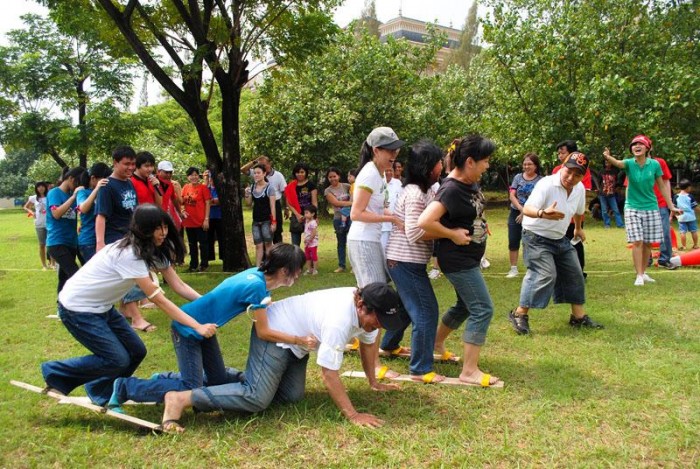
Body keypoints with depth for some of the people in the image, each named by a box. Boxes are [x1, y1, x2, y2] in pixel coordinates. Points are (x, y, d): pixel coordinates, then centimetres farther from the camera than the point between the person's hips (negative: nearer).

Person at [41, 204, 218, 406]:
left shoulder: (152, 250, -4)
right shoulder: (129, 254, -31)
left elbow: (179, 285, -5)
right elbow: (158, 299, -32)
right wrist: (198, 327, -34)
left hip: (101, 306, 9)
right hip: (77, 308, -9)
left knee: (136, 351, 5)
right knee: (118, 360, -10)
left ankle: (101, 392, 25)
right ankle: (55, 373, 8)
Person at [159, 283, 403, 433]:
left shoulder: (365, 308, -7)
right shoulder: (339, 320, -35)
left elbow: (367, 342, 13)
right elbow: (329, 374, -32)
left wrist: (373, 382, 18)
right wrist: (352, 415, -28)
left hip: (296, 338, 9)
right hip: (274, 332, -9)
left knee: (291, 396, 3)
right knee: (256, 398, -20)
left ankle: (245, 377, 21)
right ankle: (181, 399, -16)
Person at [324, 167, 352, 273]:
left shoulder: (346, 186, 2)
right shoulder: (328, 191, 0)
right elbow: (336, 203, -12)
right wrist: (351, 203, -14)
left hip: (350, 216, -1)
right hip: (338, 219, 1)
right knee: (341, 243, 11)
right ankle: (341, 266, 20)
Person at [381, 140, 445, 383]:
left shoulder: (425, 190, 12)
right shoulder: (415, 193, -20)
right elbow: (415, 233, -24)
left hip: (404, 260, 10)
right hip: (406, 262, -10)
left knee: (409, 305, 27)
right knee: (426, 311, -6)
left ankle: (389, 344, 47)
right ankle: (421, 369, 4)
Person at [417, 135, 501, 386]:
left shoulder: (471, 183, 4)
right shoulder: (451, 190, -25)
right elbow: (424, 222, -34)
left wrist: (481, 227, 9)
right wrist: (453, 234, -22)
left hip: (469, 258, 10)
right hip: (458, 260, -10)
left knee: (465, 306, 23)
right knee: (483, 309, -7)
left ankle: (437, 341, 45)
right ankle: (469, 371, 2)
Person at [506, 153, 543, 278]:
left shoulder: (541, 180, -7)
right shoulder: (518, 177, 2)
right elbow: (512, 195, -3)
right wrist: (521, 209, -15)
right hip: (515, 213, 3)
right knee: (513, 242, 3)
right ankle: (513, 269, 13)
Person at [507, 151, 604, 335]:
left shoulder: (580, 188, -2)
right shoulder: (546, 184, -25)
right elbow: (527, 209, -40)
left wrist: (578, 228, 33)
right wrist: (542, 213, -60)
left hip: (560, 239, 8)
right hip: (536, 238, -8)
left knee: (575, 274, 12)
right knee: (545, 274, -22)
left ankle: (579, 316, 28)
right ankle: (520, 314, -10)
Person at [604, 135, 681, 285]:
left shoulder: (654, 164, -4)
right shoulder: (629, 163, -9)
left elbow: (662, 186, 5)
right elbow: (617, 163, -33)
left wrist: (671, 206, 6)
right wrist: (608, 158, -56)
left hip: (651, 208, 2)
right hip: (633, 208, -2)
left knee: (648, 243, 7)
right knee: (637, 242, -8)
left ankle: (643, 272, 23)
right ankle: (639, 275, -2)